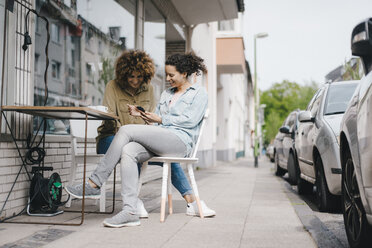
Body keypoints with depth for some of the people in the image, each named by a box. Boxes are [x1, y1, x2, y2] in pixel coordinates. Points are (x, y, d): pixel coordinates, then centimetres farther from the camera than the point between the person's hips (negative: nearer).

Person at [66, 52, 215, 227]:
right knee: (128, 151, -28)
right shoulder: (166, 94, 30)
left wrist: (161, 119, -6)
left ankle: (94, 185, -19)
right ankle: (130, 212, -33)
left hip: (180, 141, -7)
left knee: (126, 130, -23)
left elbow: (191, 120, -5)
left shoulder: (199, 93, 10)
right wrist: (141, 114, 7)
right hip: (158, 142, 7)